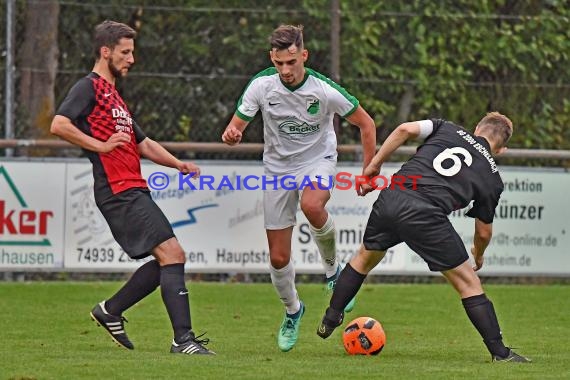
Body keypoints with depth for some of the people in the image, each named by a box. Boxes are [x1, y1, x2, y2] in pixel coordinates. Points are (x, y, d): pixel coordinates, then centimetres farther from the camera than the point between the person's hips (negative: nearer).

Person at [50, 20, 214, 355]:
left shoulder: (113, 96, 26)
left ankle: (110, 311, 20)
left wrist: (179, 164, 15)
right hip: (120, 192, -10)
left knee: (170, 260, 10)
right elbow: (59, 125, -19)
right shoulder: (89, 88, -4)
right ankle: (184, 338, -19)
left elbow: (143, 144, 29)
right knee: (171, 254, -16)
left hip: (135, 191, 10)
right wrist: (100, 146, -22)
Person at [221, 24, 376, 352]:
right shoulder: (261, 86, -15)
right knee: (278, 258, 2)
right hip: (278, 167, 3)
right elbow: (237, 126, -7)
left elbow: (366, 123, -7)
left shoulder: (325, 91, -21)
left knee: (312, 205, -39)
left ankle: (332, 270, -12)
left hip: (318, 161, -3)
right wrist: (232, 135, -32)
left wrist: (369, 171, -8)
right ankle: (292, 311, 32)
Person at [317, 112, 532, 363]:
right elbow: (484, 232, 23)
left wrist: (374, 165, 13)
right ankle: (500, 353, 7)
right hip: (427, 216, -3)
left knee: (365, 257, 32)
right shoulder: (492, 178, 17)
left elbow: (406, 129, 5)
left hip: (390, 199, 3)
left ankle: (329, 321, 39)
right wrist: (478, 256, 45)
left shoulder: (448, 129, 22)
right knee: (468, 283, 10)